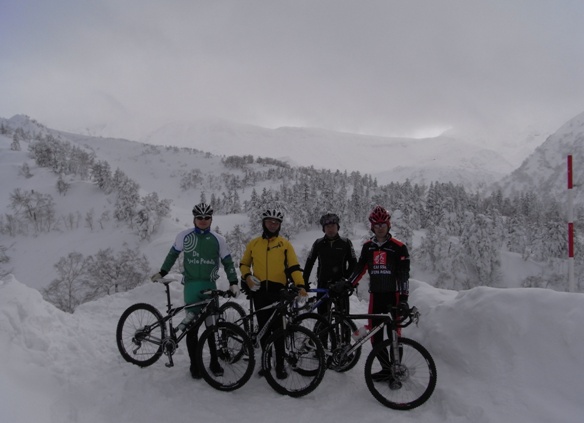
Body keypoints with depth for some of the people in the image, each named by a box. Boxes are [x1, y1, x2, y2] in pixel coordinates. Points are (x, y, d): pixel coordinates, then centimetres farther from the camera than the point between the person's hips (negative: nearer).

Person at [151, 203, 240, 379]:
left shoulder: (218, 239, 2)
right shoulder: (184, 236, -1)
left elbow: (228, 262, 6)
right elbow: (173, 254, 14)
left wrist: (233, 282, -3)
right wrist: (162, 272, 14)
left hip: (210, 285, 1)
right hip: (191, 285, -1)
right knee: (192, 327, 2)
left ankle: (214, 362, 21)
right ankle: (194, 364, 15)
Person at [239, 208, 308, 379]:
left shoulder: (285, 244, 4)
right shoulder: (253, 243, 10)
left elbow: (293, 267, -1)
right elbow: (244, 263, 18)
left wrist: (300, 285, -16)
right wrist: (247, 276, -2)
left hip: (278, 291, -2)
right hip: (259, 291, 3)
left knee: (277, 328, -4)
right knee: (263, 328, 10)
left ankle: (280, 365, 6)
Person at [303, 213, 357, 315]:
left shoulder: (346, 243, 3)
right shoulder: (318, 243, 5)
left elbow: (353, 263, 4)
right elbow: (309, 262, 7)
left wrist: (346, 278, -10)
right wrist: (304, 282, 1)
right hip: (323, 284, 1)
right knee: (322, 314, 2)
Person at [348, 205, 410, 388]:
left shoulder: (398, 247, -5)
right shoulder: (367, 246, 8)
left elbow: (404, 274, -9)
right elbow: (360, 268, 11)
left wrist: (404, 298, -16)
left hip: (394, 294, -4)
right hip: (376, 294, 4)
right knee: (374, 333, 6)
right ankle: (386, 368, 20)